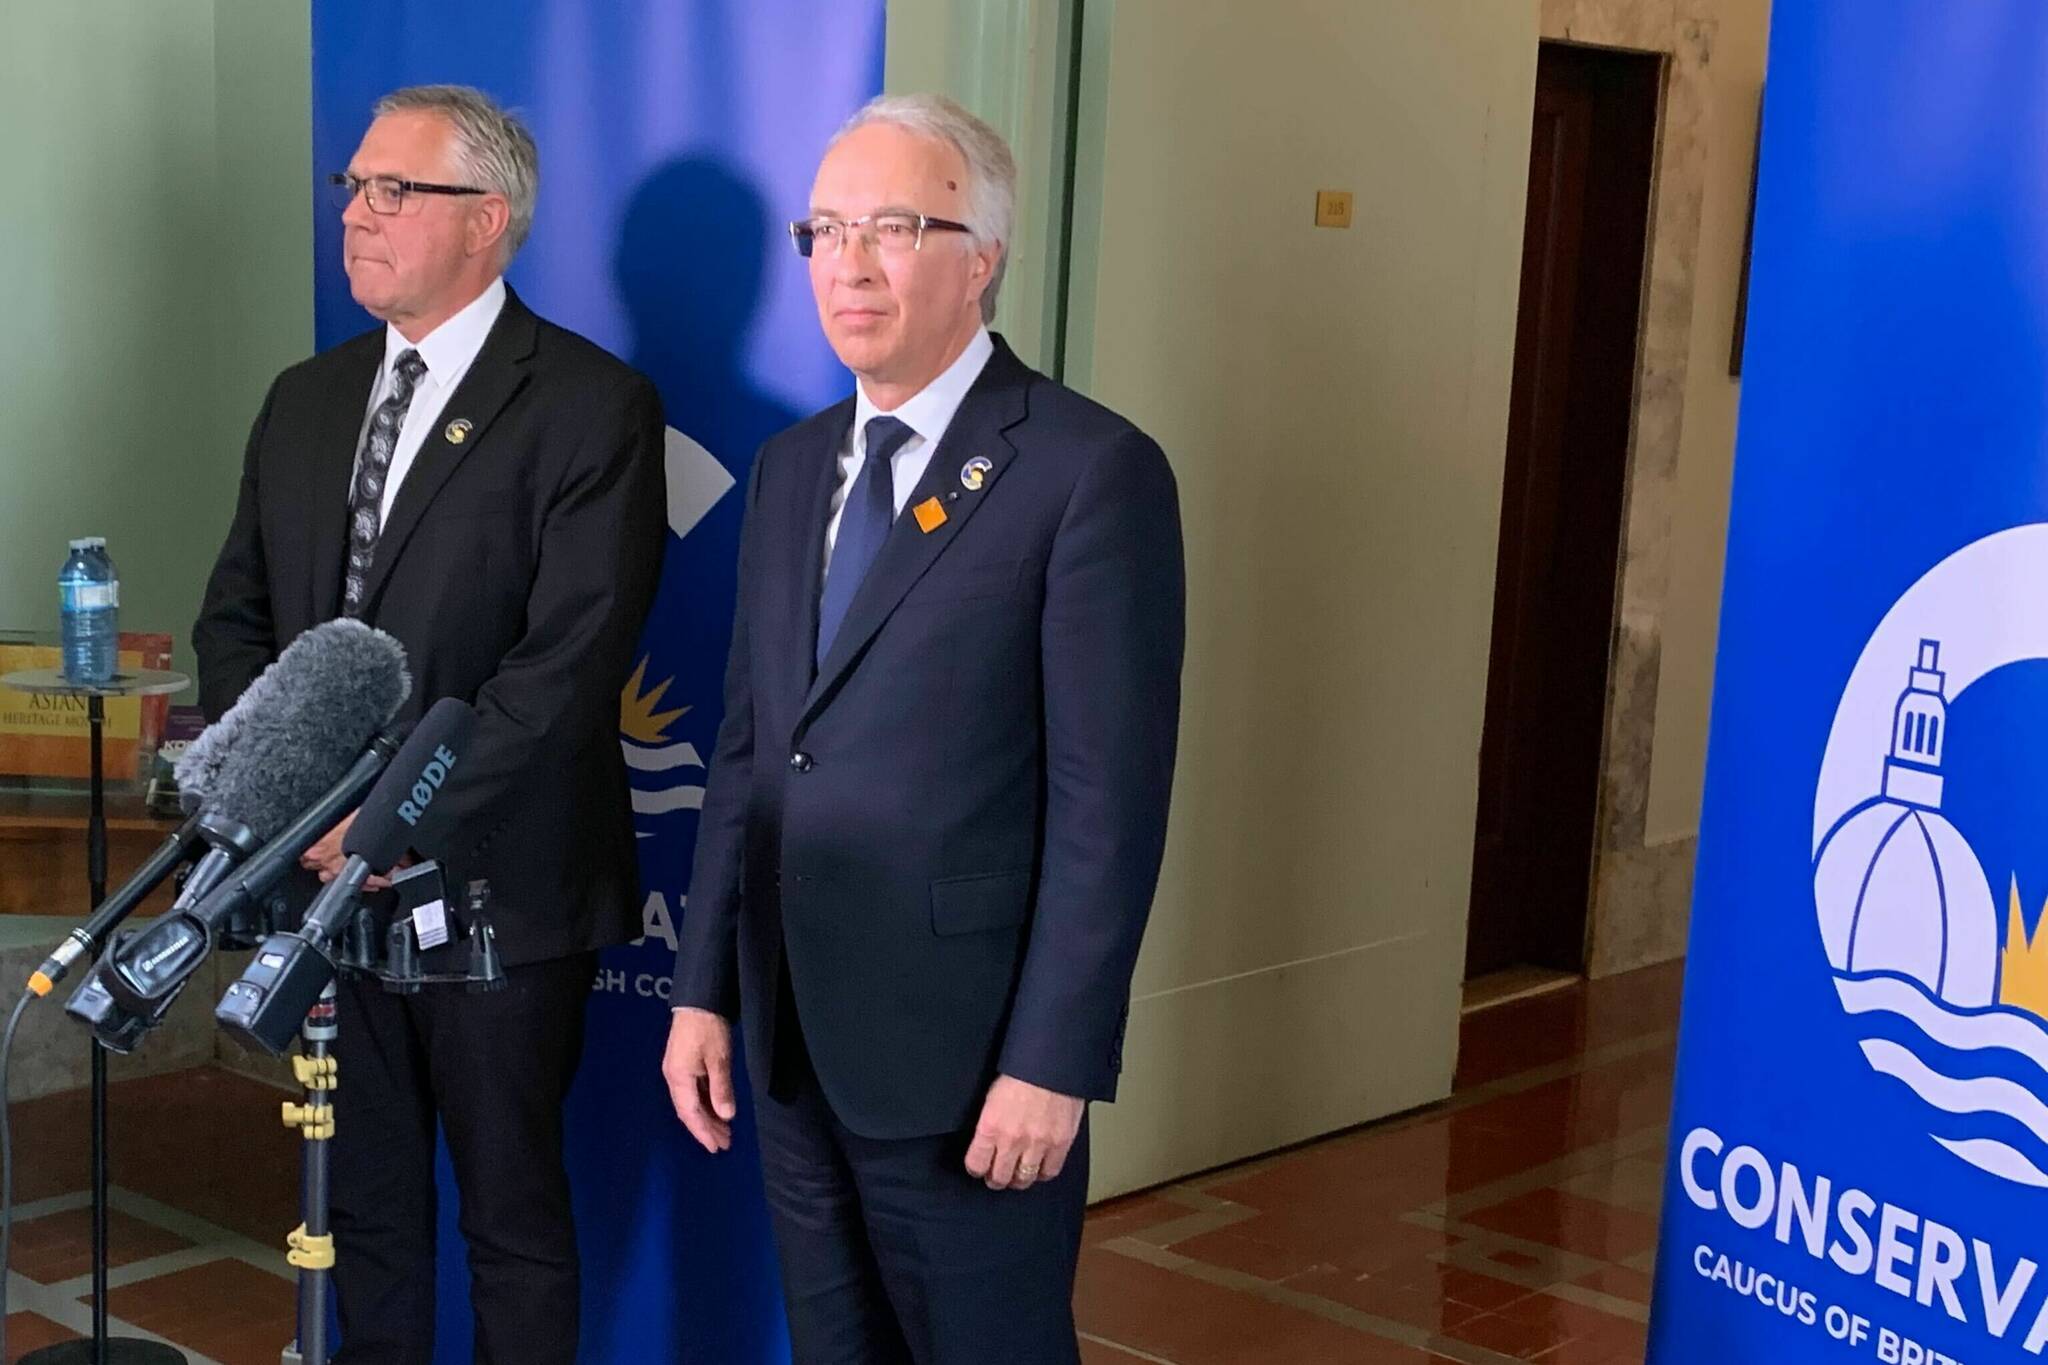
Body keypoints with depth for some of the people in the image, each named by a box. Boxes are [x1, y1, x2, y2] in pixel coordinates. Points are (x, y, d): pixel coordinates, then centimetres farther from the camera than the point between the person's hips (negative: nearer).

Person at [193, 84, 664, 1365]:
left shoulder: (595, 405, -10)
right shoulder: (306, 400, 12)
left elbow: (570, 661, -18)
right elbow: (235, 615, 13)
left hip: (495, 885, -6)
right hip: (329, 877, 6)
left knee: (513, 1209, 8)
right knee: (363, 1199, 16)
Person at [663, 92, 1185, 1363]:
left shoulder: (1093, 471, -11)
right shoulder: (793, 465, 11)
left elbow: (1110, 797, -15)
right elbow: (748, 748, 13)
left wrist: (1054, 1064, -17)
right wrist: (703, 990, 8)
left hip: (970, 1061, -6)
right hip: (793, 1043, 6)